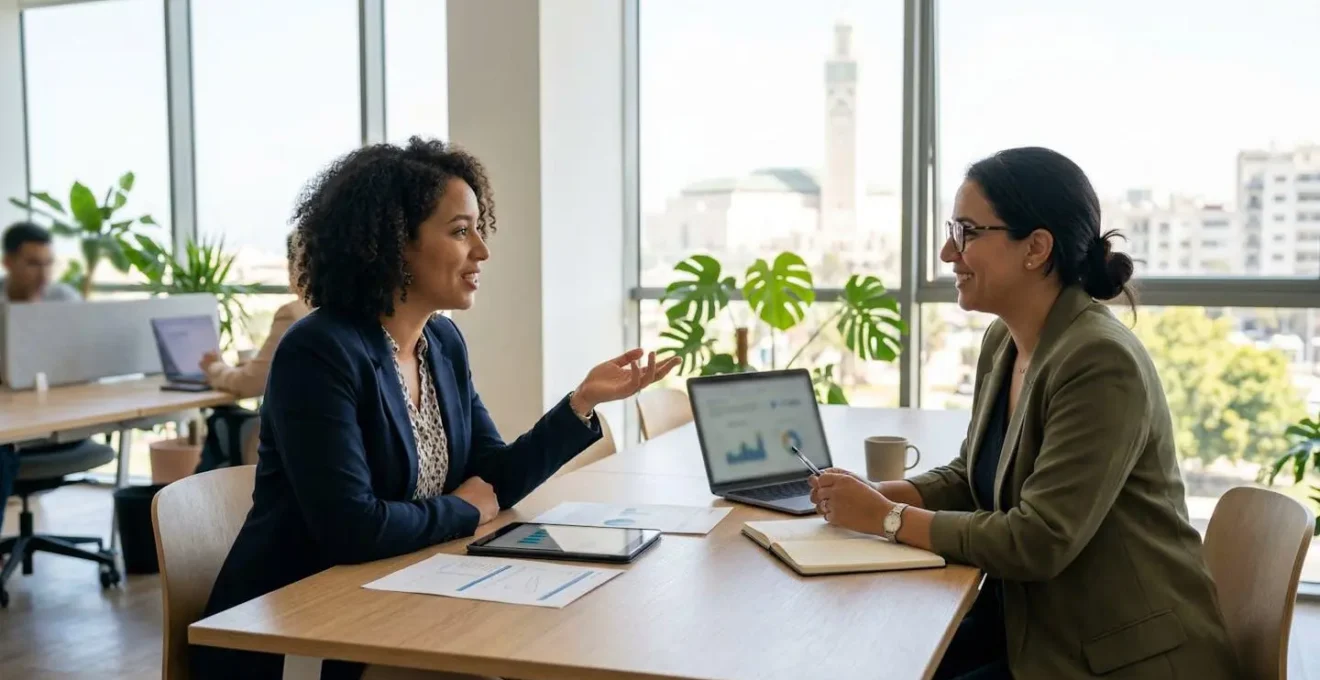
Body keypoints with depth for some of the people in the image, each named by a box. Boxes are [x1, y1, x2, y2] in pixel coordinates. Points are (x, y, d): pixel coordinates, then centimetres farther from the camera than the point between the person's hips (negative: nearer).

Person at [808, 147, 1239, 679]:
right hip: (1030, 617, 7)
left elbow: (1037, 542, -26)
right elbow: (971, 477, 13)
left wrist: (888, 518, -18)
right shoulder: (1002, 341, 3)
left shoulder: (1101, 362, -25)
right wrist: (876, 494, -5)